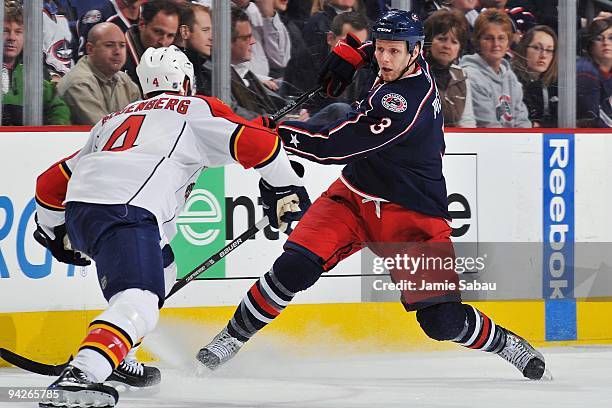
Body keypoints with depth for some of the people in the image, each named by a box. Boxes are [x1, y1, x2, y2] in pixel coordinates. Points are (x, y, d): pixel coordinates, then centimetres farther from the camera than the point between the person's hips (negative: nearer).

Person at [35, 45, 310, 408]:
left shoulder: (114, 119, 36)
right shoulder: (196, 109, 19)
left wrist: (56, 234, 51)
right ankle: (79, 377, -44)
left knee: (160, 270, 31)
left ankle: (119, 361, 24)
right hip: (125, 211, -8)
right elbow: (257, 142, 8)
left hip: (79, 205, 8)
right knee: (138, 305, -22)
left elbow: (51, 183, 38)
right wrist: (286, 190, 21)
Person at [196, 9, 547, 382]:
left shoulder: (407, 103, -29)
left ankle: (504, 342, 18)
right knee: (296, 266, -13)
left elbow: (335, 146, -30)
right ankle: (232, 338, -1)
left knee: (441, 319, -10)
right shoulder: (410, 68, -3)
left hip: (410, 214, -7)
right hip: (356, 196, 7)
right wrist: (353, 53, 14)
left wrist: (281, 132, -25)